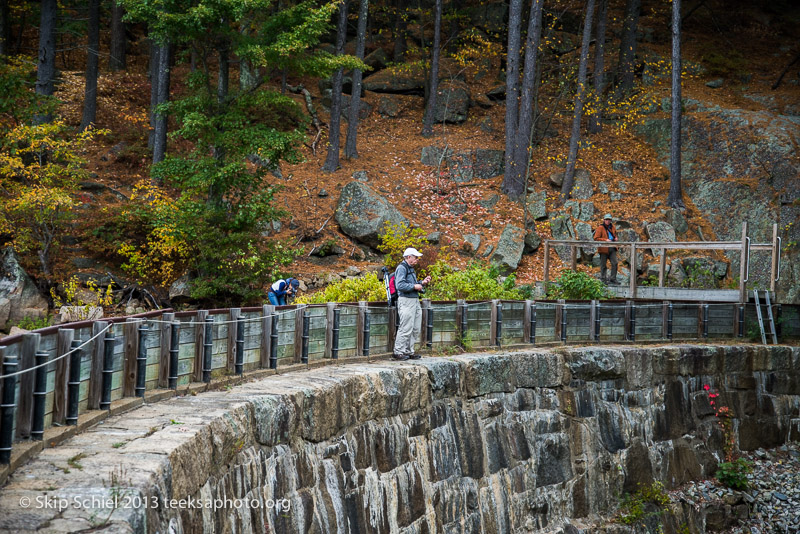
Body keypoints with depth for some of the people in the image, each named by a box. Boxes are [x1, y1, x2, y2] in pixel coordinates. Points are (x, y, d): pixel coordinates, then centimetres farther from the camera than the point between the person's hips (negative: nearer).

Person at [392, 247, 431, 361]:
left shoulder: (411, 268, 20)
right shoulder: (401, 268, -10)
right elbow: (400, 285, -21)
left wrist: (422, 283, 13)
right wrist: (414, 286, -17)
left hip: (415, 301, 10)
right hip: (406, 301, -10)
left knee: (416, 329, 11)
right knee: (406, 328, -9)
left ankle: (409, 351, 19)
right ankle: (398, 352, -2)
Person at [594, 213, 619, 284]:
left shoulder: (612, 226, 11)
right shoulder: (600, 228, -9)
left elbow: (615, 234, 30)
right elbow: (596, 238, -14)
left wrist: (615, 238, 7)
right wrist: (605, 240, -21)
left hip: (612, 248, 5)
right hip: (604, 249, -5)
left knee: (614, 263, -2)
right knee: (603, 265, 4)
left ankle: (613, 278, 5)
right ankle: (603, 279, 14)